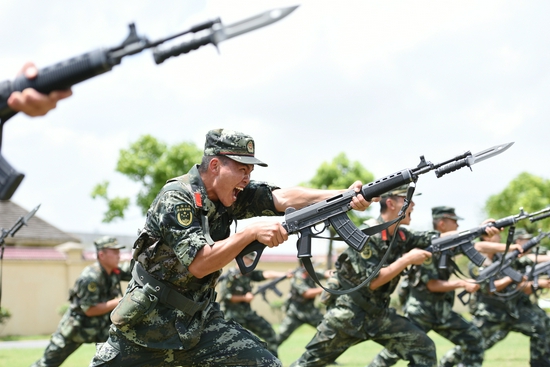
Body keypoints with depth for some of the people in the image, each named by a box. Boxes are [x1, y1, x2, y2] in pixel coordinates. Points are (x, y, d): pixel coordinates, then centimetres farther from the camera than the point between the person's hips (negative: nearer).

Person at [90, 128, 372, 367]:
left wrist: (345, 196, -27)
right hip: (147, 321, -5)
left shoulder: (230, 195, -1)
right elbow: (199, 264, -27)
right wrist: (252, 233, -33)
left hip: (199, 320, 5)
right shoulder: (176, 199, -19)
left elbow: (283, 198, -14)